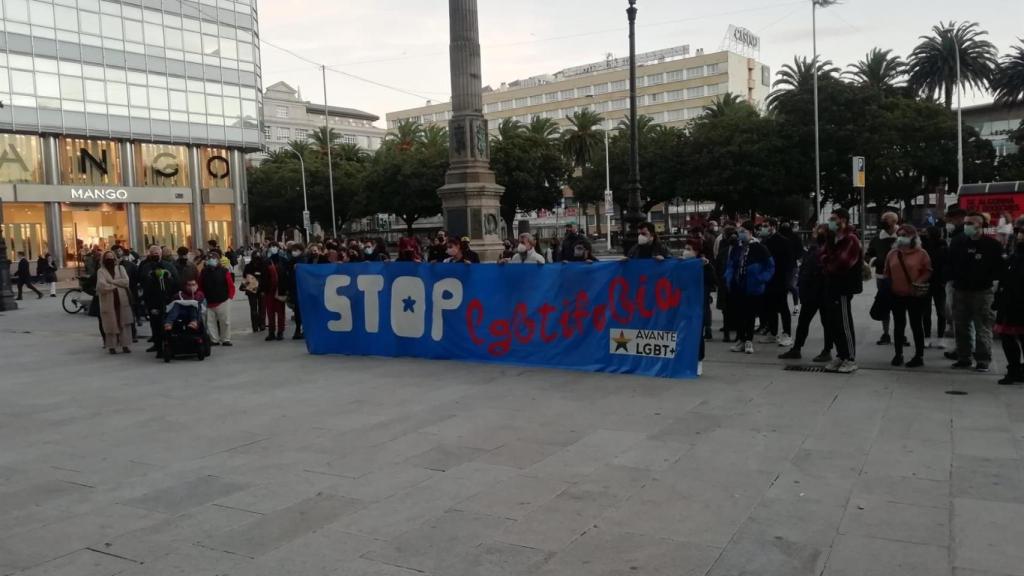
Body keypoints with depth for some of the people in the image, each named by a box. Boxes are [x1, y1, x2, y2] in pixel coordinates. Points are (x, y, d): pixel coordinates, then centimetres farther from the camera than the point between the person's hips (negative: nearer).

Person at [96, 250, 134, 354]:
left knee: (124, 323, 2)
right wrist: (117, 285, -9)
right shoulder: (101, 271, 1)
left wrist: (111, 281, -11)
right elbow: (101, 285, -15)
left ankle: (125, 345, 8)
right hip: (108, 302, -2)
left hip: (122, 300, 2)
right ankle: (111, 346, 8)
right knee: (111, 324, 0)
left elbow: (126, 281, -6)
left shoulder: (120, 268, 9)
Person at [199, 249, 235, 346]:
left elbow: (231, 286, -5)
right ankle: (214, 340, 16)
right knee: (210, 322, 6)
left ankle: (226, 340, 12)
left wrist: (230, 297, -9)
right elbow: (200, 287, 10)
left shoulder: (224, 271, -6)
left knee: (225, 321, 2)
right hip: (209, 303, 3)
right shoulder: (204, 271, 4)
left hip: (223, 302, -3)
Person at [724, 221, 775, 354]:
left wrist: (761, 279, -13)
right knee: (737, 314, 7)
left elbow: (770, 266, -5)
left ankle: (749, 341, 17)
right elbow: (730, 265, 18)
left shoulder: (759, 248, -8)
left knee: (750, 315, 6)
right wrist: (729, 278, 5)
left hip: (752, 289, -4)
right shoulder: (736, 248, 6)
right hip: (736, 288, 4)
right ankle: (740, 339, 19)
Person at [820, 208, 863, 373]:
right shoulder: (832, 238, 16)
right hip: (831, 285, 9)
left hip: (843, 286, -9)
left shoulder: (851, 239, -13)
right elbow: (823, 256, 16)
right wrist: (825, 260, -6)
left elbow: (843, 262, -22)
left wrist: (829, 266, -5)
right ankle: (841, 356, 21)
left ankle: (851, 359, 2)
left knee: (844, 322, -6)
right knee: (832, 322, 11)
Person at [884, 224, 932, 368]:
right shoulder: (892, 254, 8)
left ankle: (919, 356, 9)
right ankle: (898, 354, 19)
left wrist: (920, 282, -17)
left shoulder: (921, 253, -5)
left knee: (916, 325, 2)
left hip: (916, 296, -4)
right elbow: (887, 273, 15)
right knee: (898, 325, 10)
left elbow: (928, 271, -4)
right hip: (897, 295, 4)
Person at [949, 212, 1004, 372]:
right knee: (961, 327, 10)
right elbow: (949, 263, 13)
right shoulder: (958, 243, 9)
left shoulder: (992, 245, -4)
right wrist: (952, 278, 0)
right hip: (960, 291, 5)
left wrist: (988, 279, -12)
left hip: (982, 292, -5)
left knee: (983, 328, -4)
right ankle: (963, 357, 20)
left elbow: (999, 266, -3)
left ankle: (983, 360, 1)